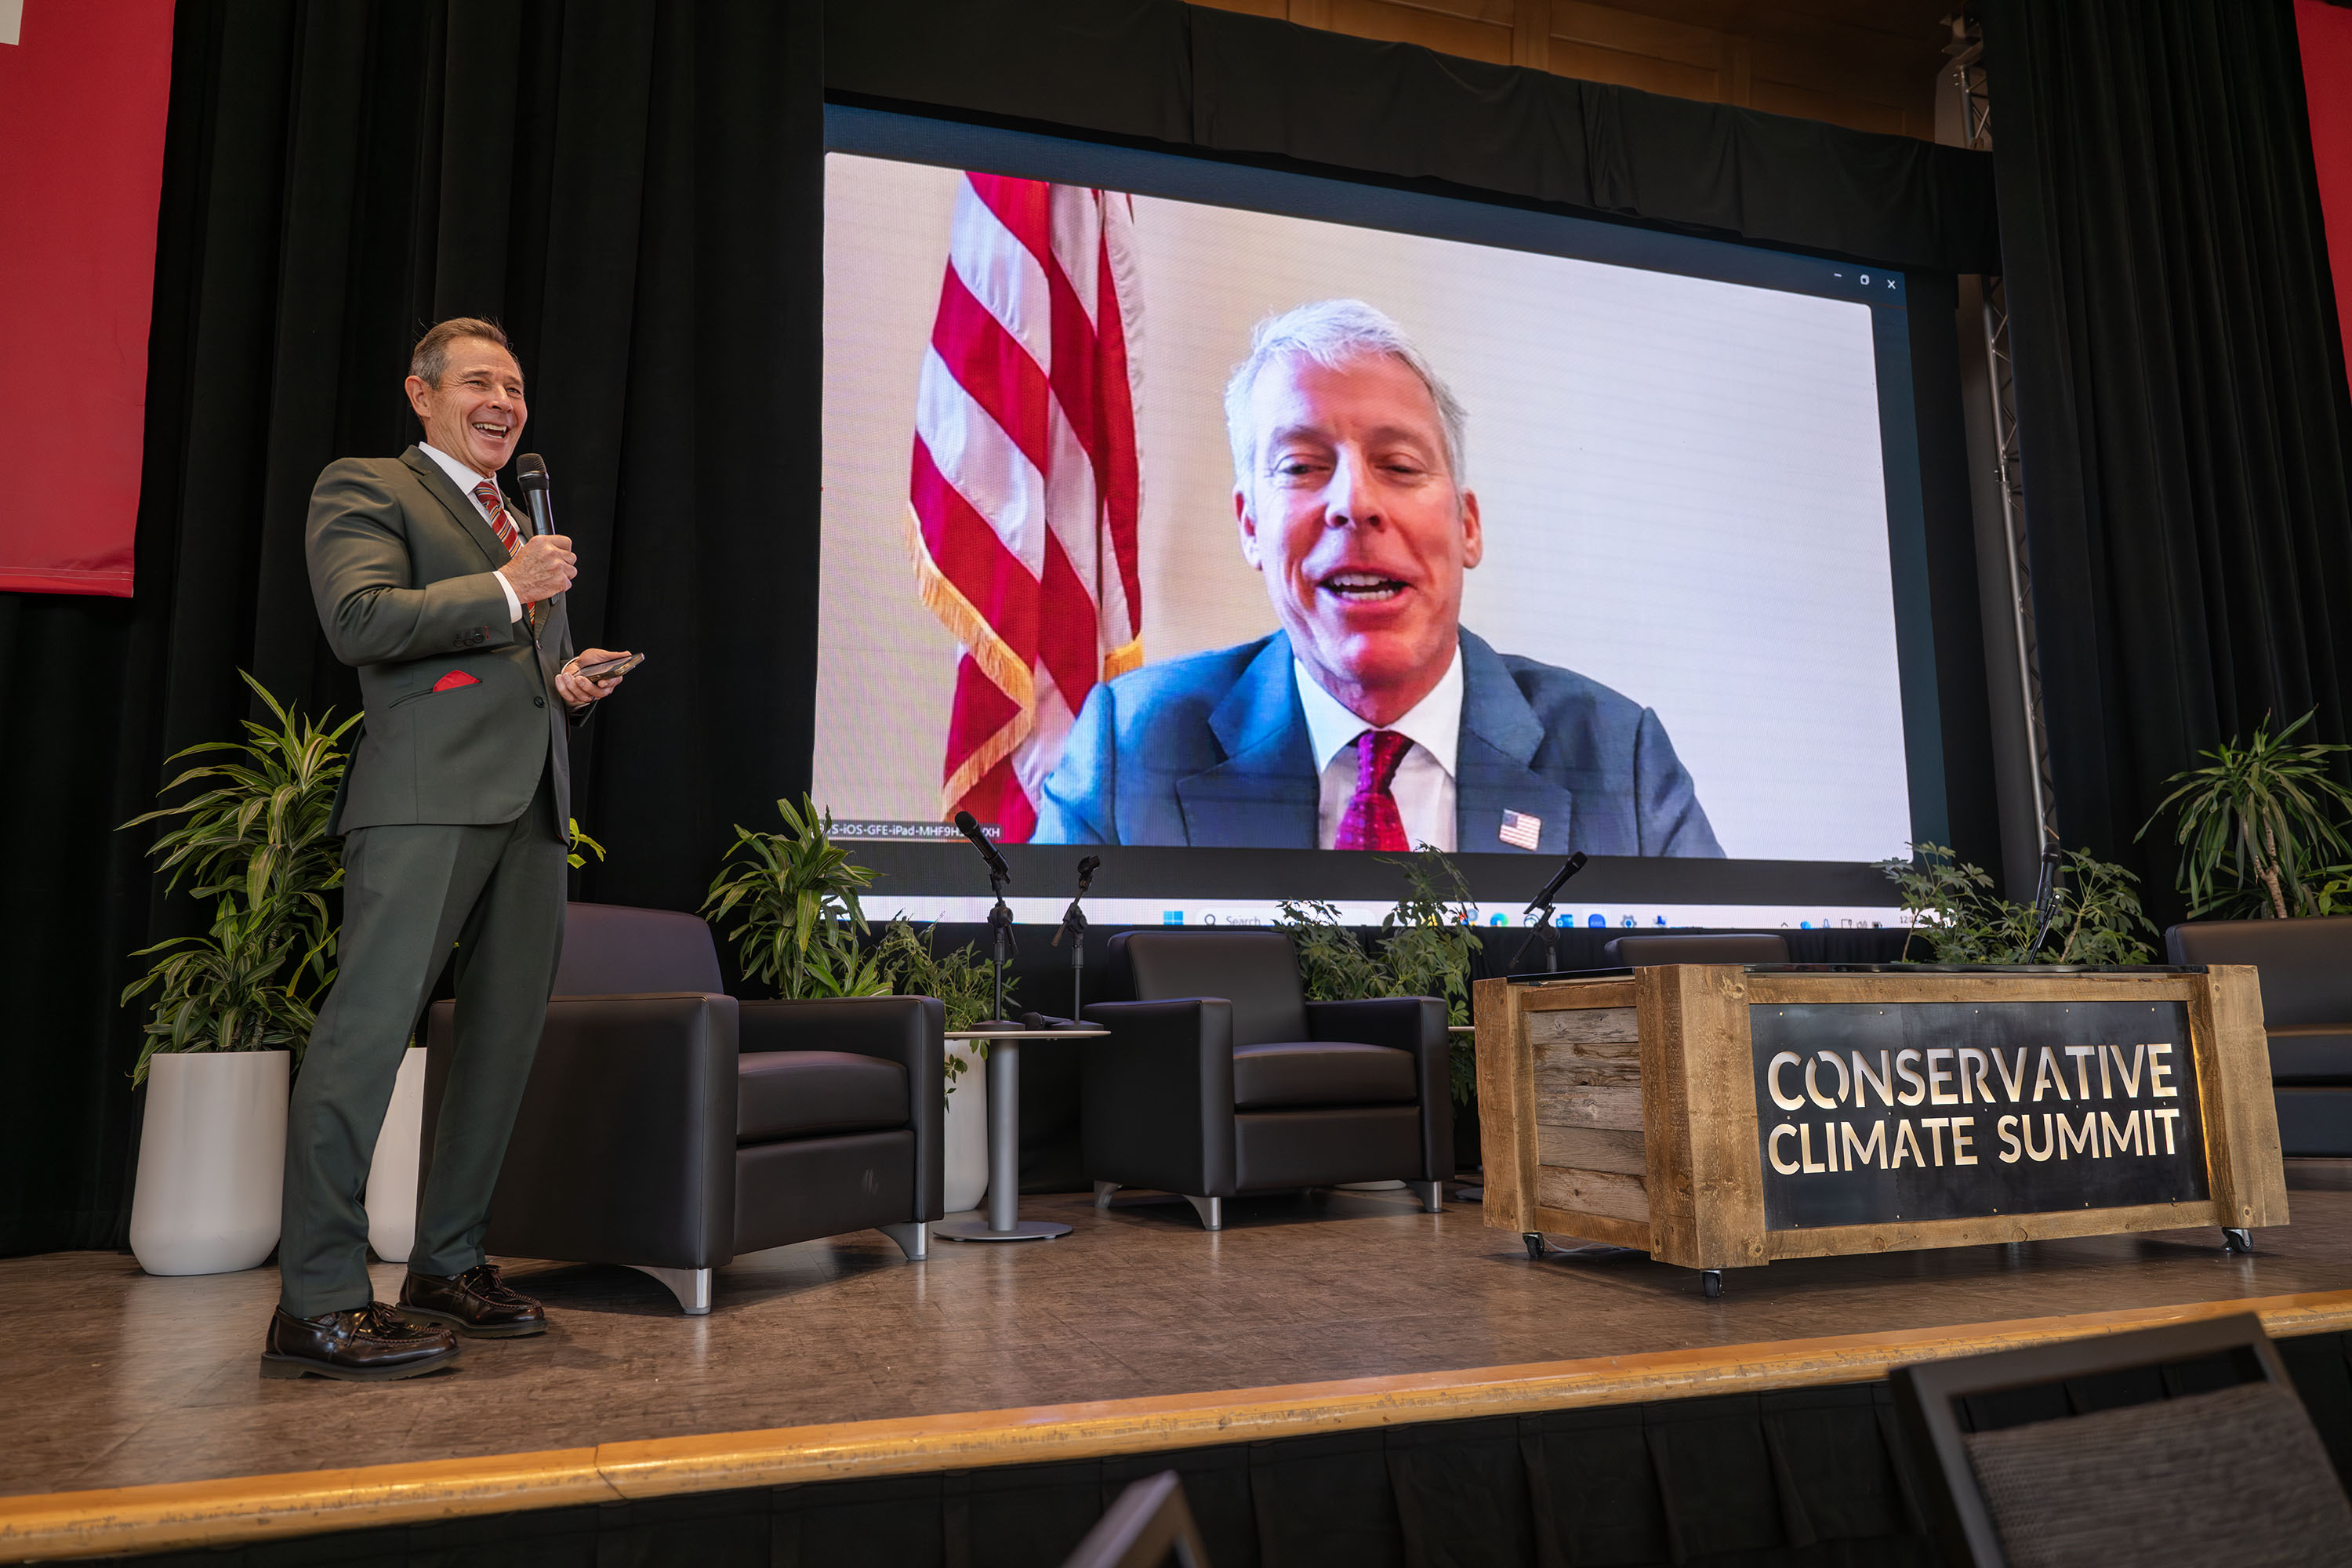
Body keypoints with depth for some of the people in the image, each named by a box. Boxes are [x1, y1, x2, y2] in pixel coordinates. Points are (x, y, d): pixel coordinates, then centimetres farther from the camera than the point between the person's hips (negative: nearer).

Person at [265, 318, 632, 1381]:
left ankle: (449, 1264, 17)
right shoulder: (365, 488, 8)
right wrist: (505, 588, -7)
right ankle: (317, 1301, -8)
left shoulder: (528, 532, 29)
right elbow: (359, 621, -8)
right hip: (427, 794, -7)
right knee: (371, 1021, -12)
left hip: (532, 803, 8)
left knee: (505, 1034, 6)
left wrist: (571, 684, 14)